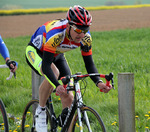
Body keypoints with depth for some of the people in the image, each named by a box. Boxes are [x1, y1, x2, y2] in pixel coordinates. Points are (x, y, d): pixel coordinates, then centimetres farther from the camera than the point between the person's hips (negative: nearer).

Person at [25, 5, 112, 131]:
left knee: (68, 97, -7)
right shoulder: (56, 33, -41)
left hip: (57, 55, 6)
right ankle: (40, 111, -16)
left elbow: (89, 64, -17)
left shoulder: (85, 38, -25)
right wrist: (57, 86, -59)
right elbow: (46, 65, -45)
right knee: (54, 73, -36)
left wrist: (98, 82, -36)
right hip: (35, 51, -6)